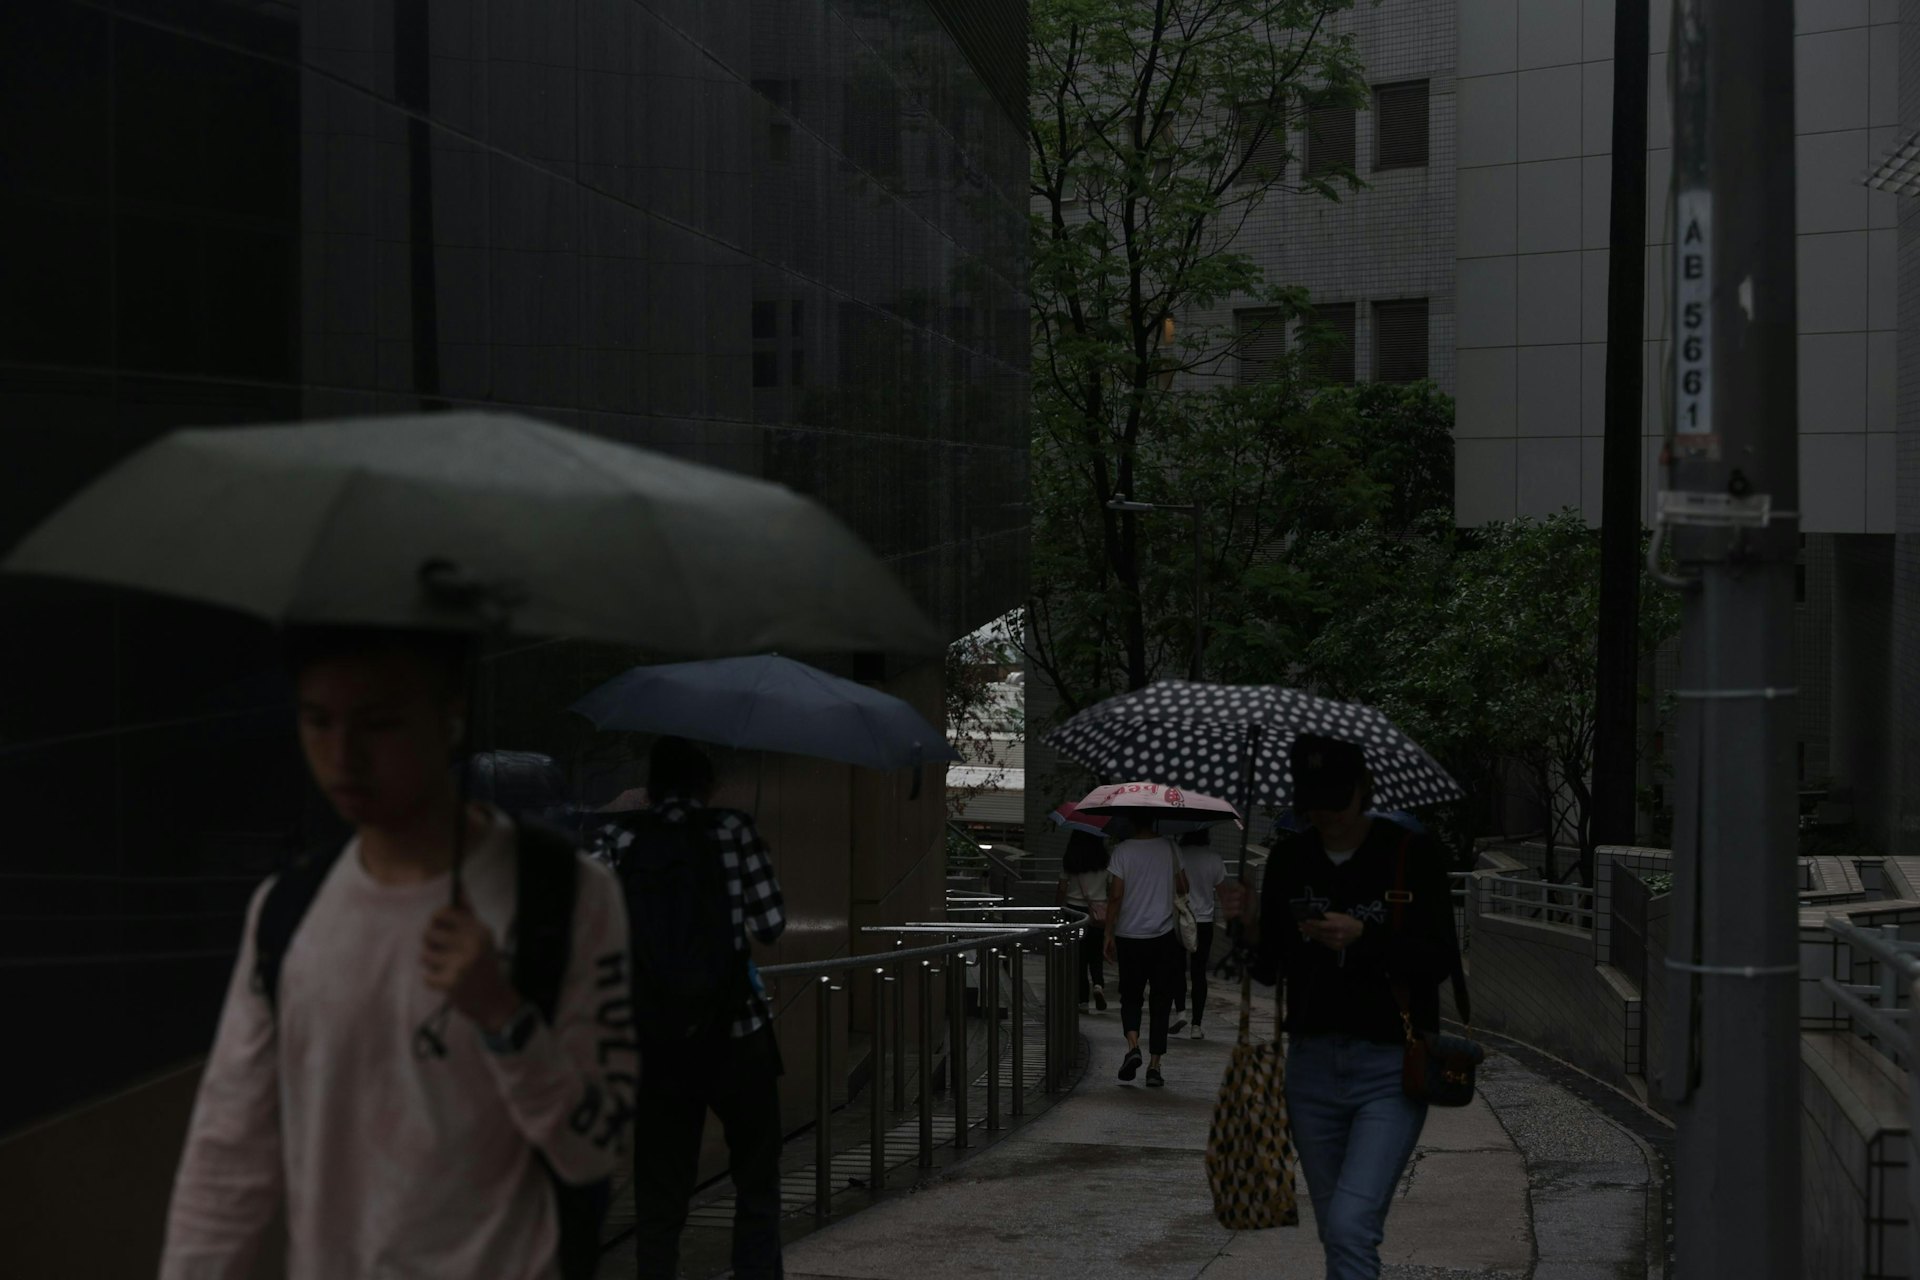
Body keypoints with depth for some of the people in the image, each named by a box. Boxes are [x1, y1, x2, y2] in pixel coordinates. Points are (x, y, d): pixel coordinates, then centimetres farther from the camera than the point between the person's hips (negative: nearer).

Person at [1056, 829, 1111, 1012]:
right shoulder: (1104, 860, -5)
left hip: (1074, 909, -1)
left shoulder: (1069, 860, -7)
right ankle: (1098, 984, -15)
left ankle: (1082, 1000, 7)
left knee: (1079, 956, 7)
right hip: (1099, 912, 1)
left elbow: (1062, 890, -4)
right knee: (1095, 955, 13)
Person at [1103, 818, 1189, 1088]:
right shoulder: (1168, 848, -1)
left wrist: (1109, 934, -4)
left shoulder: (1122, 851, -7)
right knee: (1160, 1000, 8)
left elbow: (1116, 896, -10)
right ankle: (1154, 1064, 3)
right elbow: (1183, 888, 7)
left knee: (1130, 997, 13)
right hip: (1164, 936, 1)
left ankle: (1133, 1045, -13)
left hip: (1129, 936, -1)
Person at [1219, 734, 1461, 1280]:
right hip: (1312, 1064, 5)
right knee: (1334, 1232, 13)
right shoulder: (1289, 859, 5)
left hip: (1390, 1067, -5)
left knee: (1351, 1224, -18)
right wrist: (1249, 925, -10)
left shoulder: (1411, 852, -6)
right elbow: (1269, 969, 10)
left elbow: (1440, 960, -9)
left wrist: (1365, 937, -22)